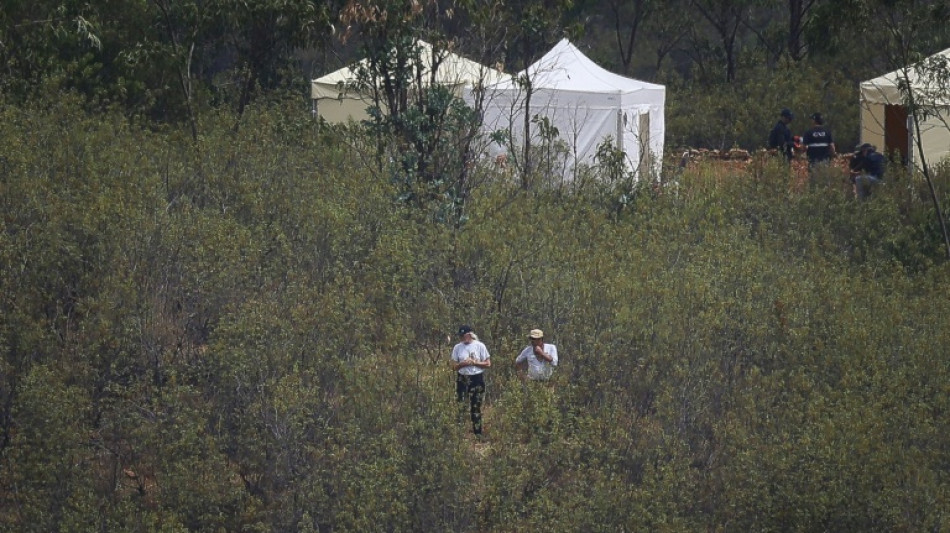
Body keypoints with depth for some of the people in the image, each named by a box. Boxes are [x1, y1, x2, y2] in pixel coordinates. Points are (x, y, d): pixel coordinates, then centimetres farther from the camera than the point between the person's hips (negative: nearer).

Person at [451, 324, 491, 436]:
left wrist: (474, 362, -14)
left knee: (476, 406, 2)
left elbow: (488, 364, -3)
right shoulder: (458, 347, 3)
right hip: (462, 378, 2)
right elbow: (454, 366, 3)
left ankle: (477, 432, 9)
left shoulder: (480, 346, -3)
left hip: (477, 378, -2)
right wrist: (463, 364, -16)